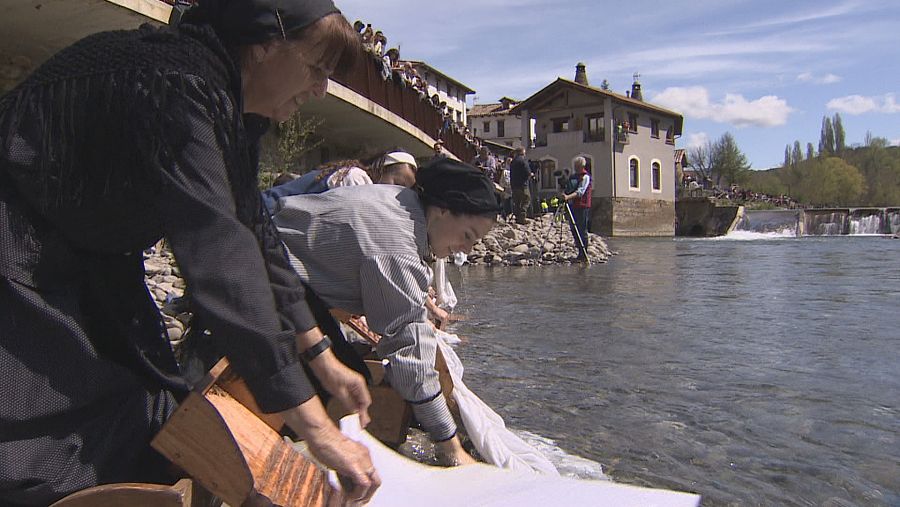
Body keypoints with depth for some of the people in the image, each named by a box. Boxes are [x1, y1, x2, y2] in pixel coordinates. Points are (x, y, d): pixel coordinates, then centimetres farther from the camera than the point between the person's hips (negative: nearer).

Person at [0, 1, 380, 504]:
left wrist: (323, 357, 1)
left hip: (90, 259, 9)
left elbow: (253, 231, 2)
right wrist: (316, 427, -37)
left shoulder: (227, 104, -1)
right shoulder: (174, 84, -30)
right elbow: (220, 256, -39)